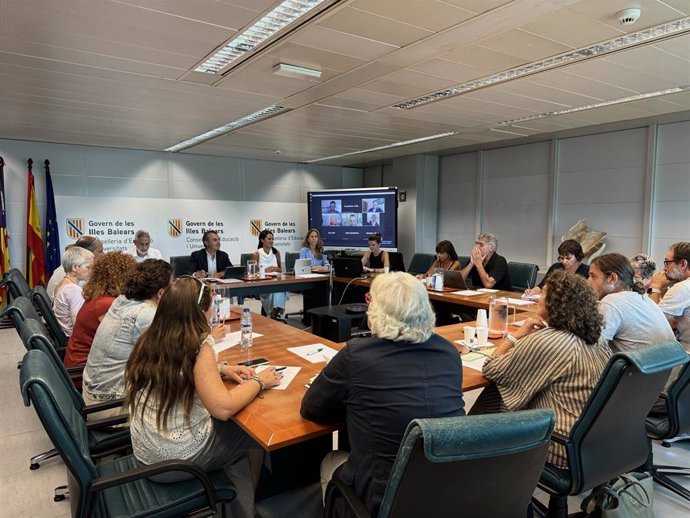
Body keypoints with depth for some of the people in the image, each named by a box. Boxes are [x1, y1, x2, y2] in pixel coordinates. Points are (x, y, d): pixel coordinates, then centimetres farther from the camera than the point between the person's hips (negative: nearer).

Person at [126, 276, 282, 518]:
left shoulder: (149, 338, -1)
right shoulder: (198, 347, -24)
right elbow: (223, 409, -27)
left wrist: (221, 369, 6)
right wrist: (258, 381, -11)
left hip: (145, 453, 7)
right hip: (179, 459, -7)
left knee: (233, 431, 23)